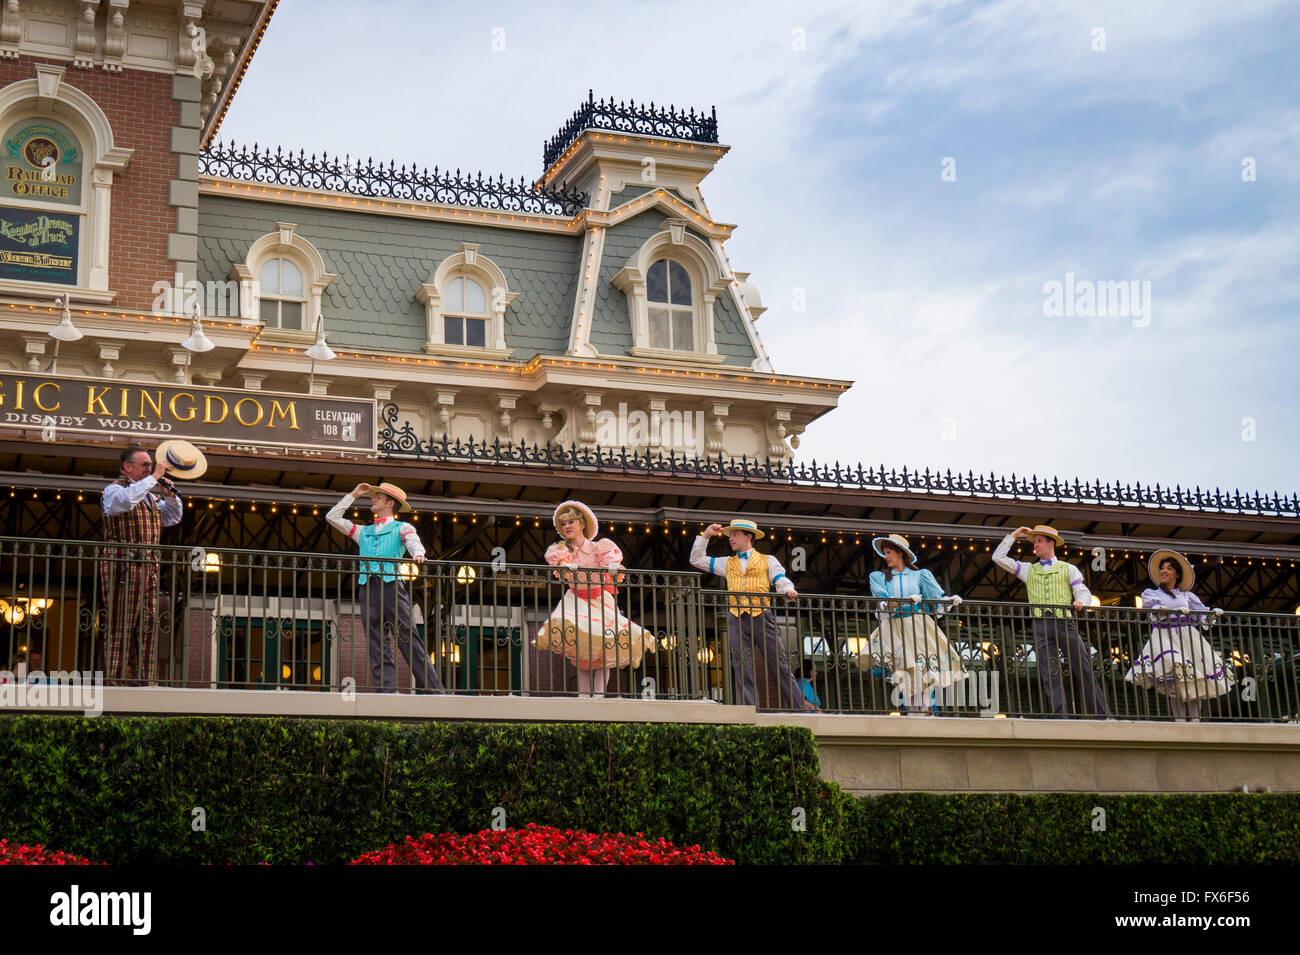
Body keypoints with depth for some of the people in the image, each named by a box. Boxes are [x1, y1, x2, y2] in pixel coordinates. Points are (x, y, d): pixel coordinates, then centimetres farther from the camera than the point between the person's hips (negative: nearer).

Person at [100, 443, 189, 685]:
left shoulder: (150, 496, 24)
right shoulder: (114, 490, 0)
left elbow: (173, 518, 27)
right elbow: (125, 499, -24)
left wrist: (170, 495, 9)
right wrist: (153, 478, -18)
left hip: (149, 567, 8)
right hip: (123, 565, -7)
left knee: (148, 625, 2)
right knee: (121, 626, -8)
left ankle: (146, 682, 3)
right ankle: (114, 681, -8)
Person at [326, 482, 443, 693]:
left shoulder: (402, 528, 15)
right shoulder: (363, 532, 28)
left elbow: (413, 541, -6)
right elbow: (332, 517, 30)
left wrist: (418, 554, -29)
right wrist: (353, 495, 28)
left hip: (392, 585, -5)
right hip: (367, 587, 5)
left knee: (409, 640, -11)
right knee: (376, 644, -3)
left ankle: (435, 691, -13)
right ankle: (387, 692, -6)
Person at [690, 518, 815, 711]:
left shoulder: (767, 561, 16)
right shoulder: (727, 563, 25)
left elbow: (781, 581, 4)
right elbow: (697, 560, 27)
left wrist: (788, 591, -18)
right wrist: (706, 535, 20)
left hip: (762, 616, -3)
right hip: (736, 619, 3)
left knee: (779, 666, -6)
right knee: (742, 669, -6)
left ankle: (799, 707, -5)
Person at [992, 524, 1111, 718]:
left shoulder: (1068, 569, 17)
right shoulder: (1028, 570, 23)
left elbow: (1084, 592, 8)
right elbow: (998, 558, 20)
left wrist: (1080, 601, -15)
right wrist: (1013, 536, 20)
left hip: (1065, 623, -2)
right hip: (1041, 624, 2)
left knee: (1083, 669, -7)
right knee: (1050, 673, -7)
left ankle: (1103, 715, -7)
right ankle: (1060, 717, -10)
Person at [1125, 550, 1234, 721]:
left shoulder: (1187, 596, 22)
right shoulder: (1150, 593, 17)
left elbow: (1202, 613, 12)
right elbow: (1155, 608, -3)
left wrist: (1213, 613, -10)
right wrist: (1175, 611, -20)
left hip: (1187, 635, 3)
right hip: (1164, 635, -3)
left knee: (1196, 681, -11)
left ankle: (1195, 721, -13)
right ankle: (1180, 721, -26)